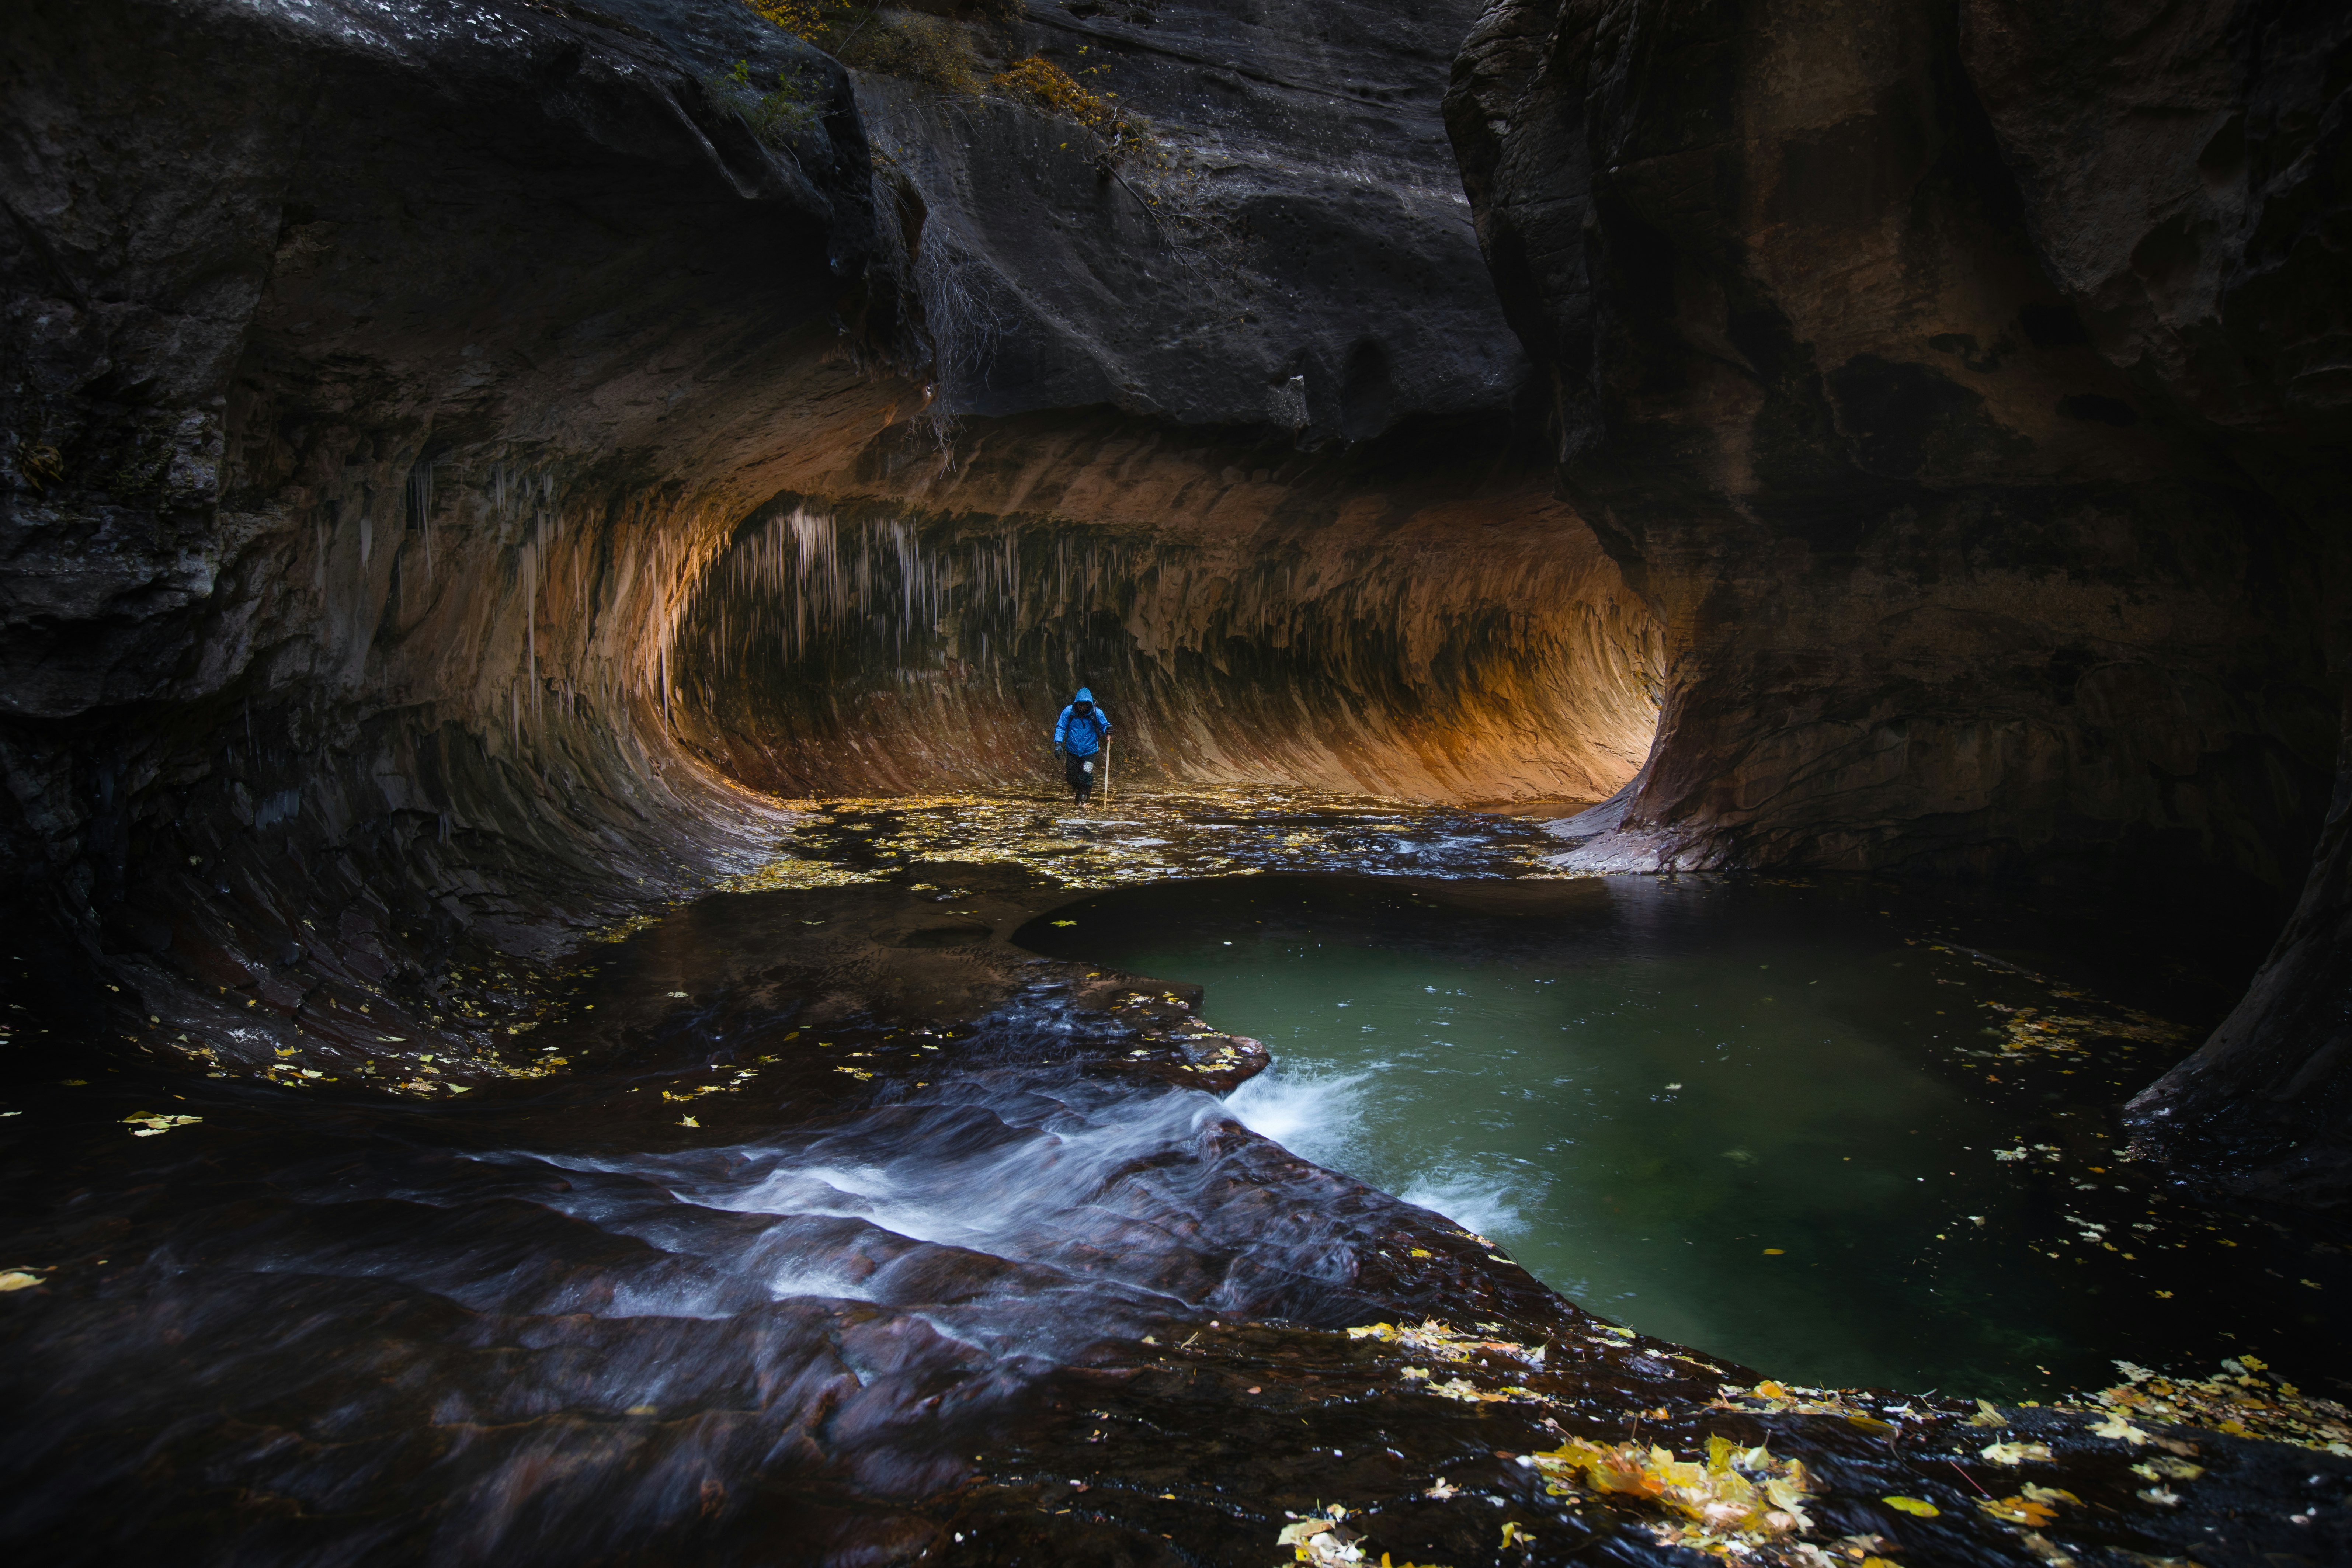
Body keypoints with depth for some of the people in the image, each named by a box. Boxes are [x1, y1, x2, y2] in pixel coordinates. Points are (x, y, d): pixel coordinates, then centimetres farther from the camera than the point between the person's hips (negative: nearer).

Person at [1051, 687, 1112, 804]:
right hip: (1072, 751, 2)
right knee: (1071, 776, 12)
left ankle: (1083, 799, 5)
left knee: (1086, 776, -14)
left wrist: (1108, 730, -26)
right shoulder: (1069, 711, -10)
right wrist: (1058, 743, -15)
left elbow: (1104, 726, -1)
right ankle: (1077, 791, 44)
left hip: (1090, 752, -2)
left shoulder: (1097, 713, -11)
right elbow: (1061, 728, -3)